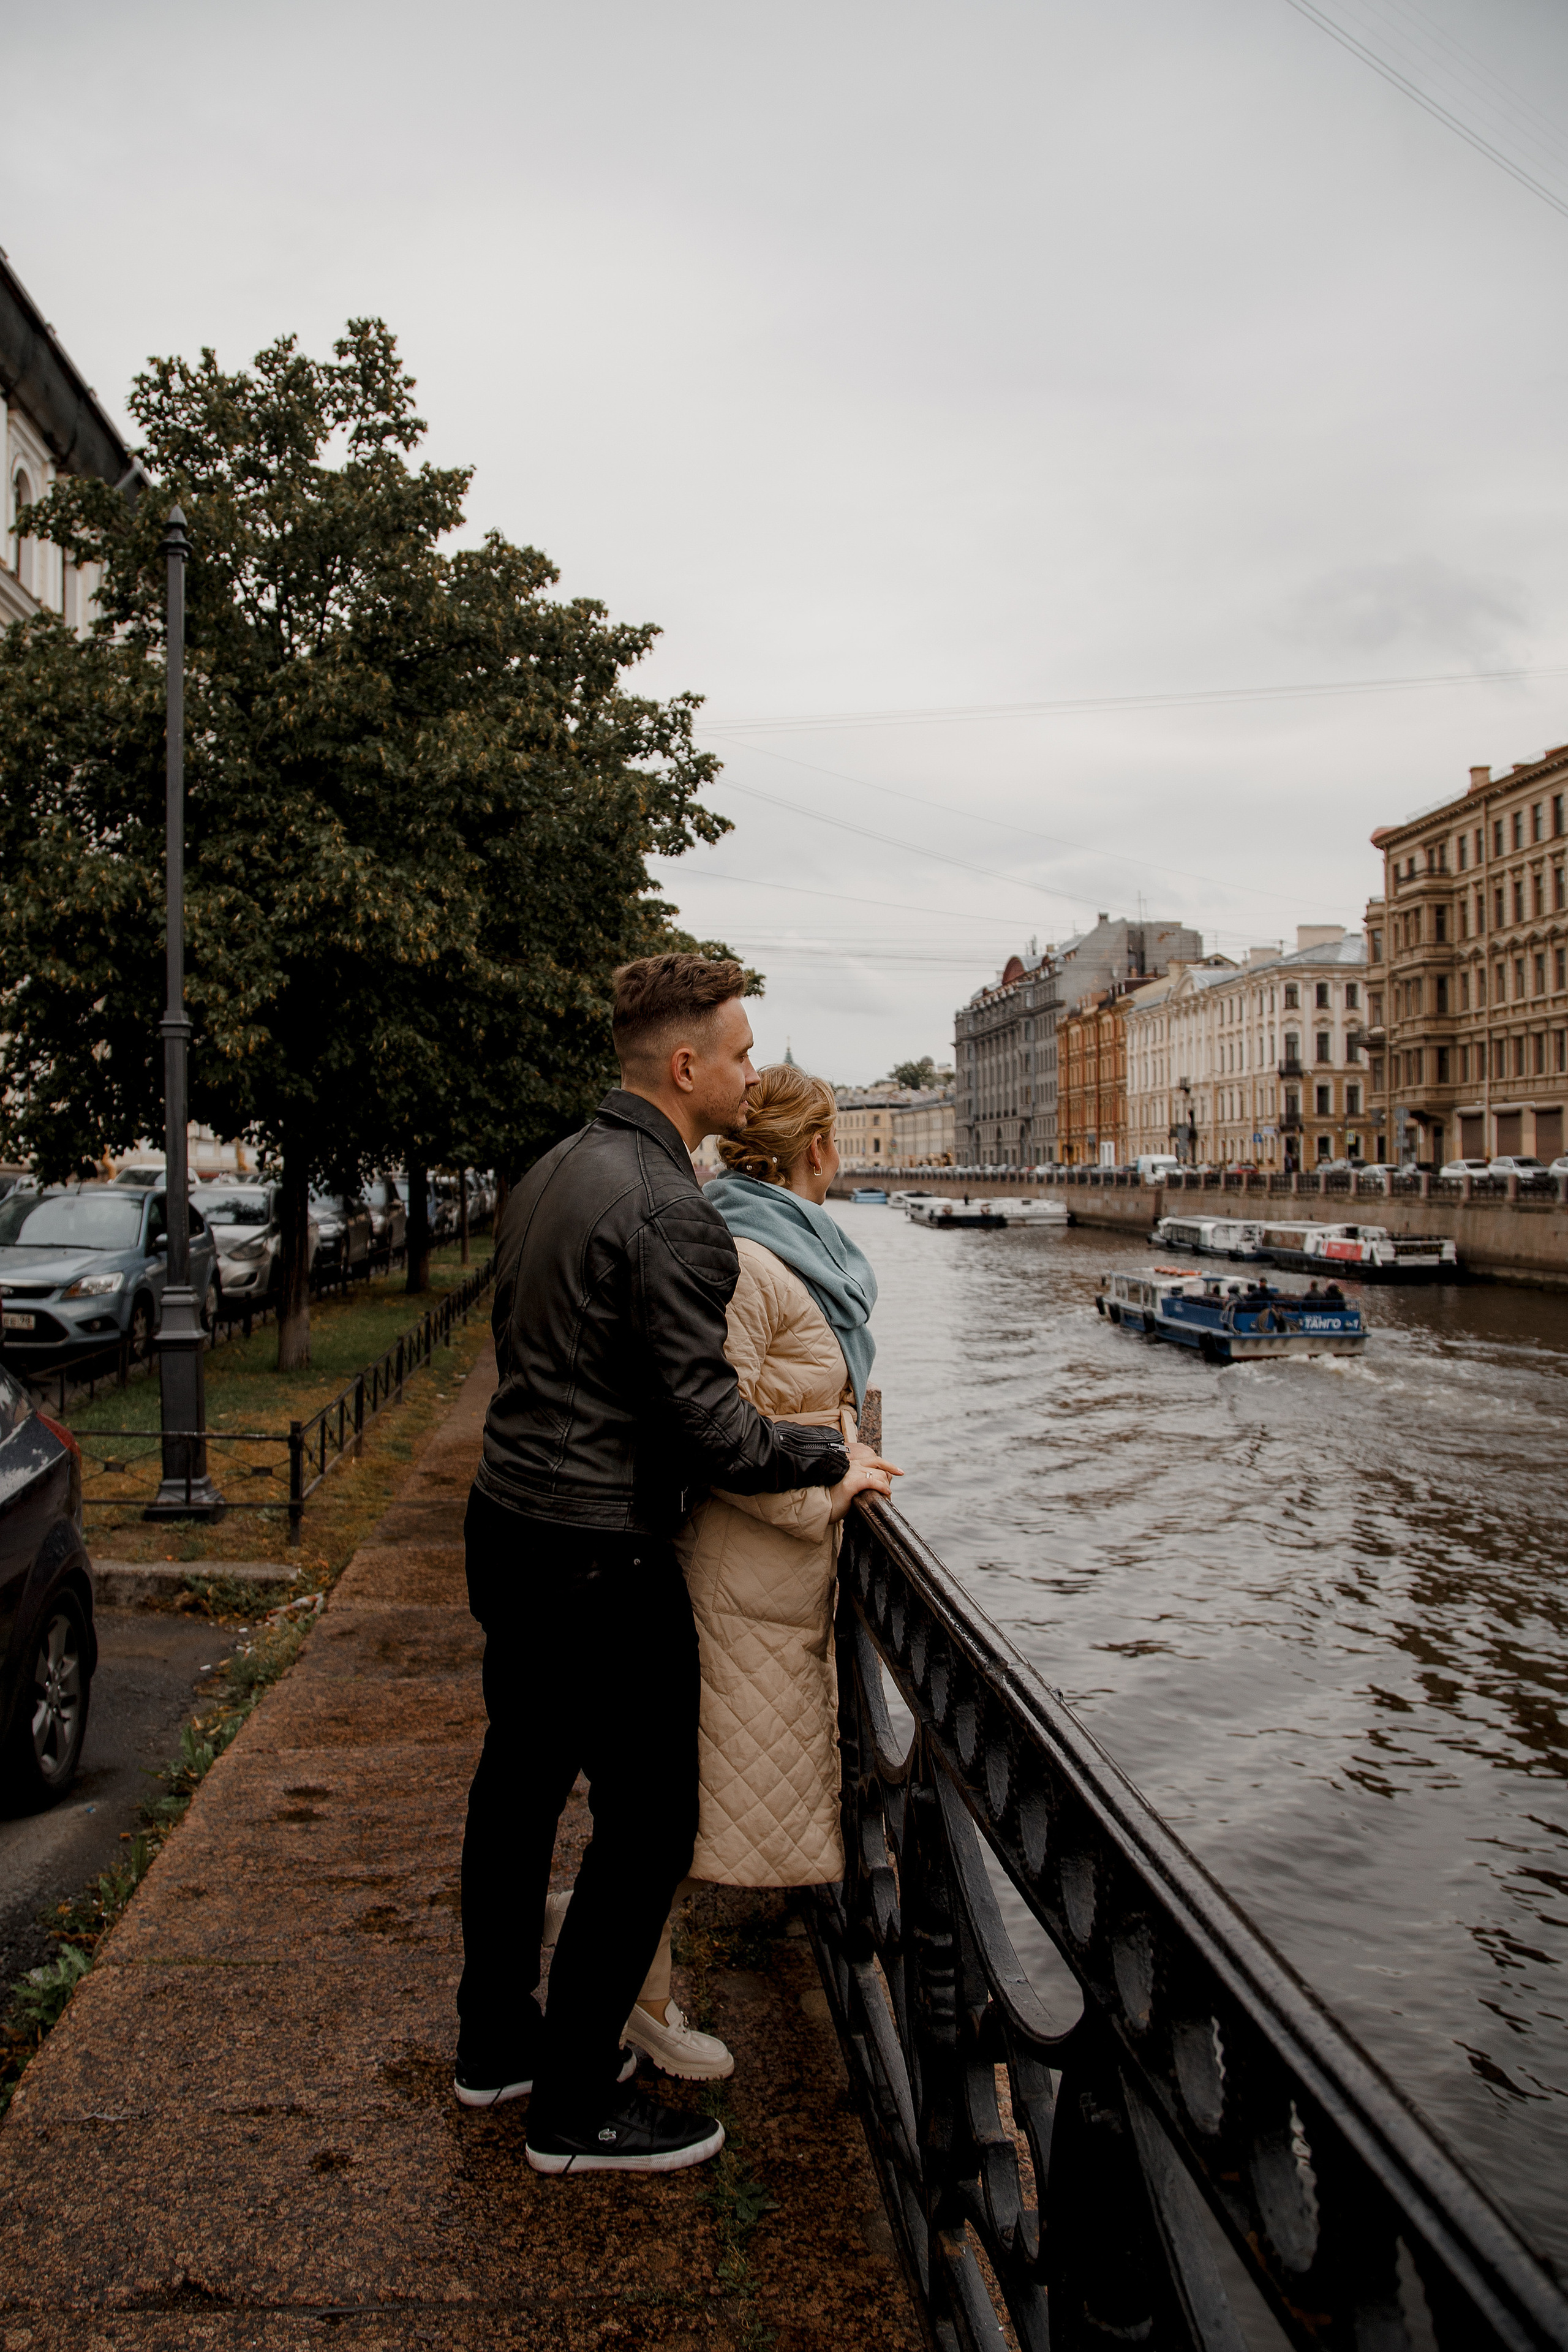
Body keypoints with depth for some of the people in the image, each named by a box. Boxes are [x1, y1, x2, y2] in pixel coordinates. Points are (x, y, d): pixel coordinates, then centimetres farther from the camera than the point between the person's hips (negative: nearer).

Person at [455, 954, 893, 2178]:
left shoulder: (554, 1170, 8)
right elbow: (707, 1424, -22)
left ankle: (497, 2039, 38)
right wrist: (829, 1456, -6)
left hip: (508, 1525, 10)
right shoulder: (669, 1212, -22)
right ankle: (576, 2103, 18)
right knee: (646, 1821, 4)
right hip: (600, 1558, -10)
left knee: (520, 1779, 21)